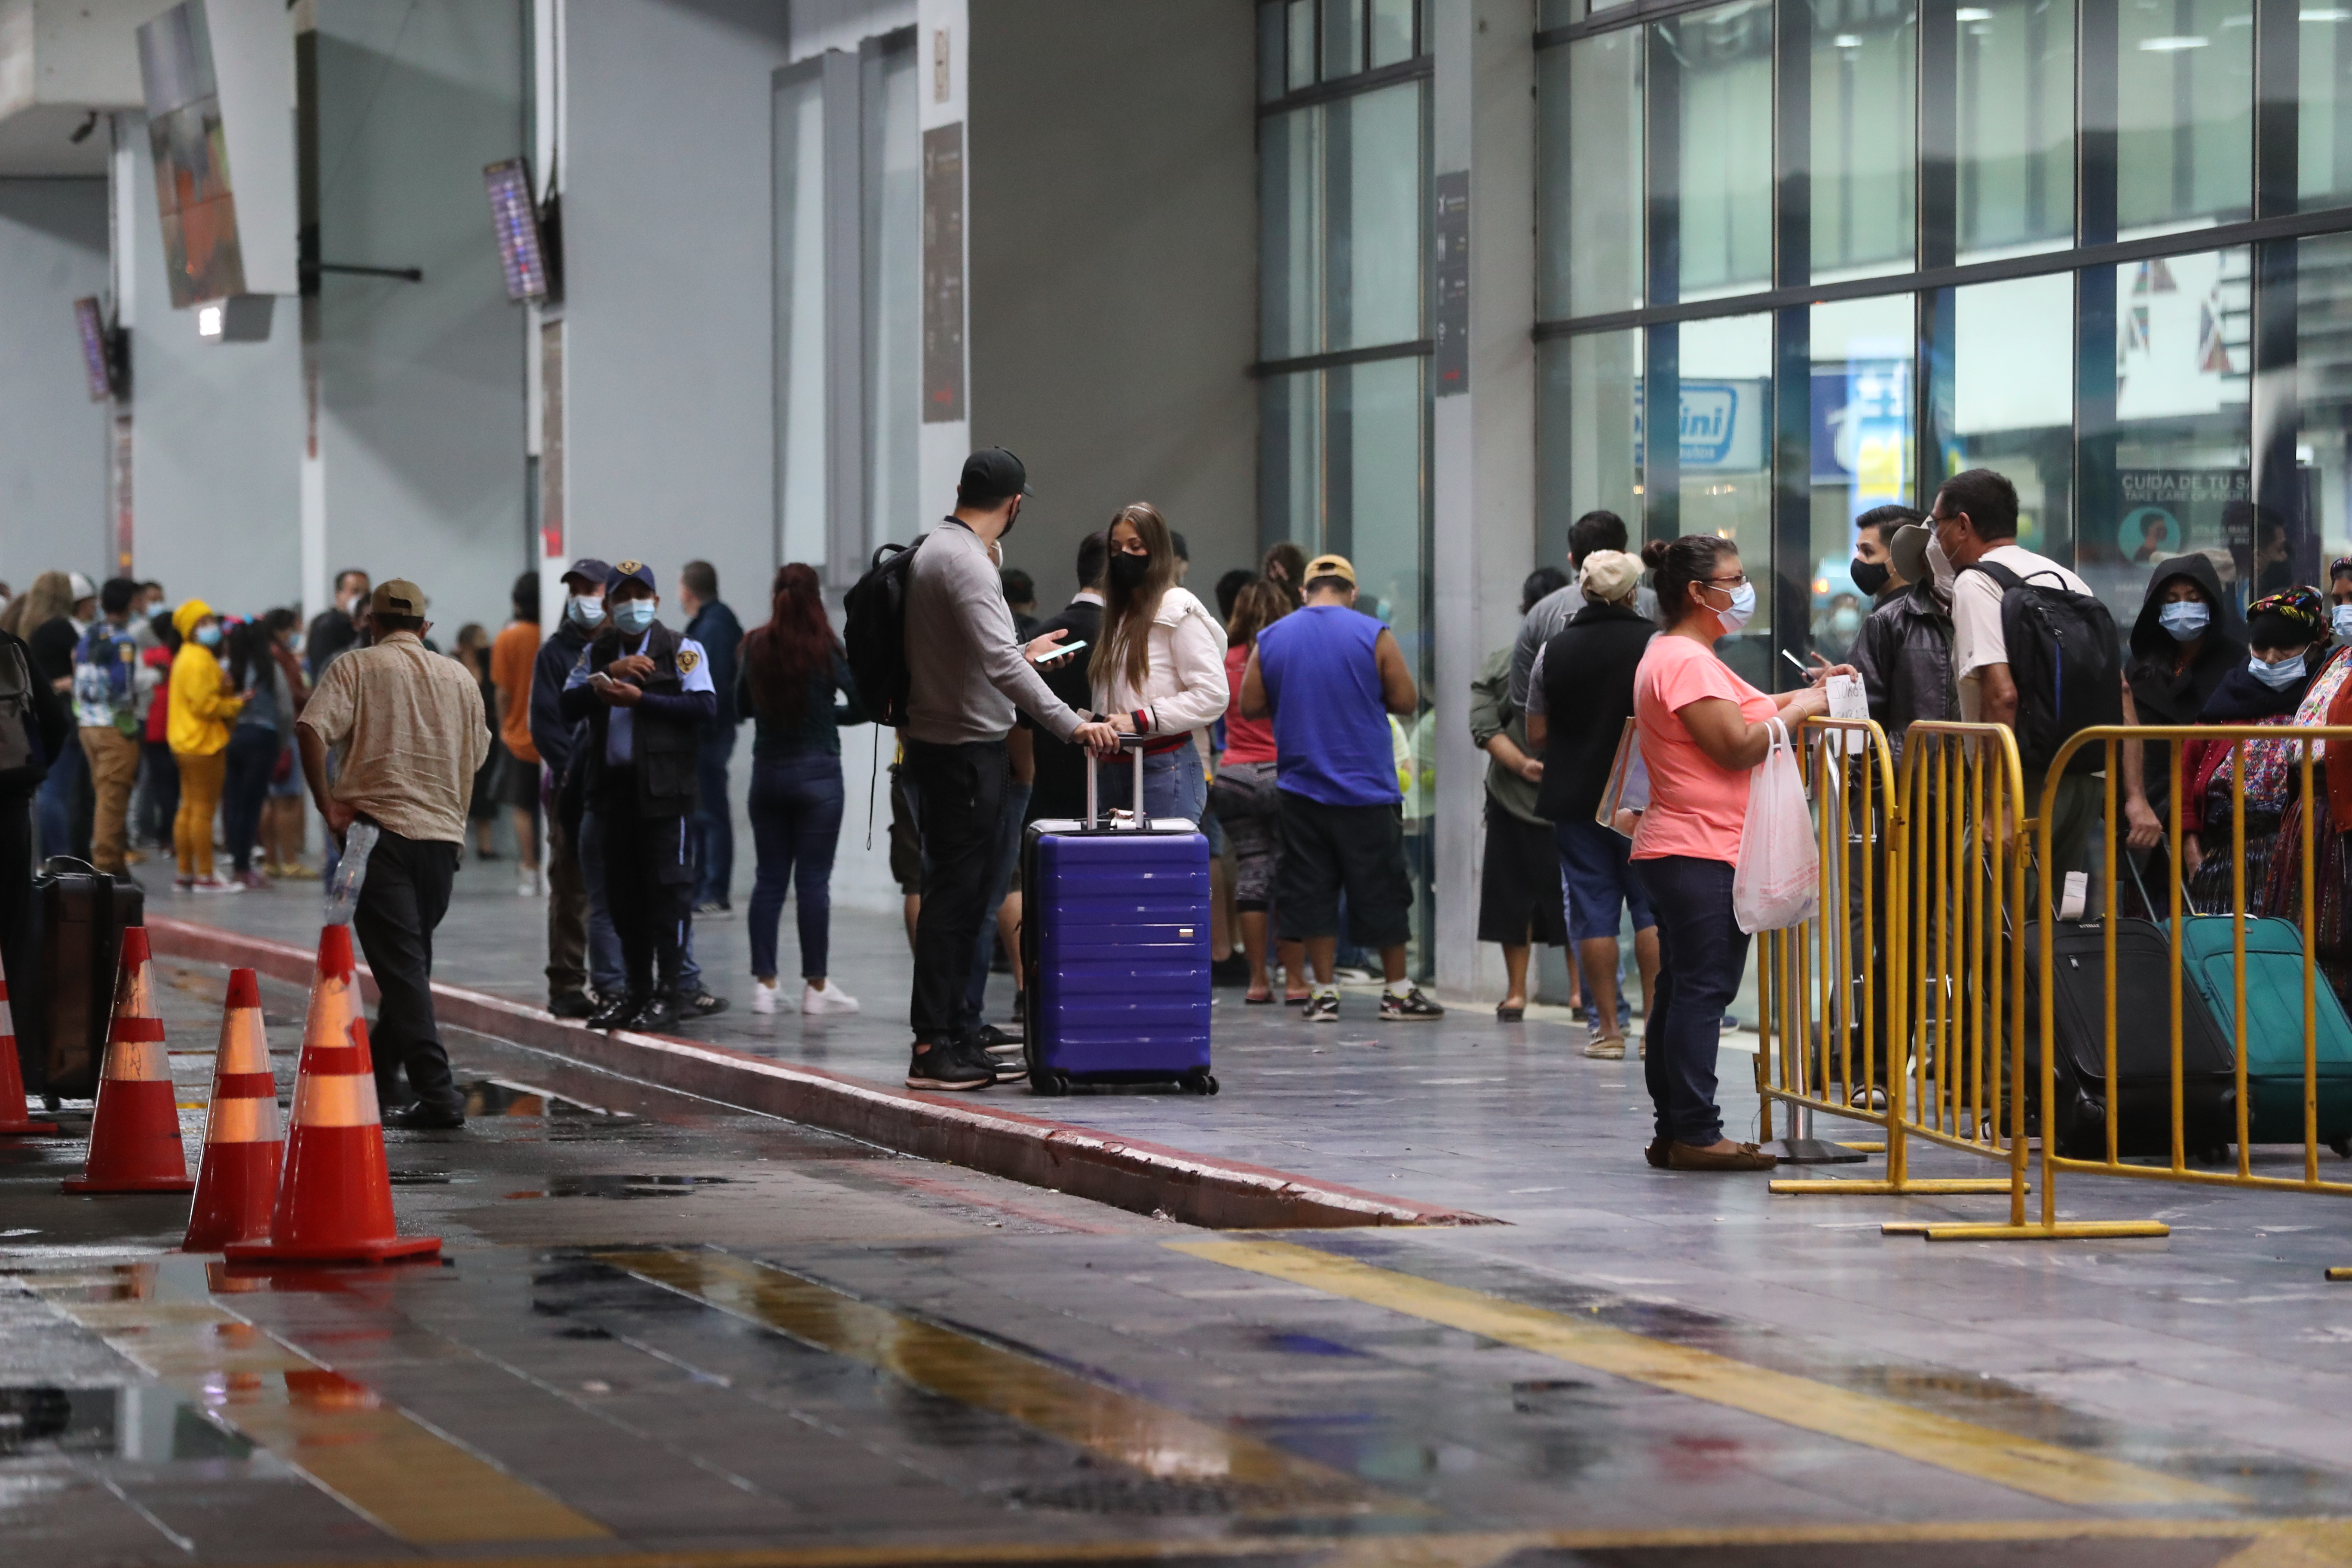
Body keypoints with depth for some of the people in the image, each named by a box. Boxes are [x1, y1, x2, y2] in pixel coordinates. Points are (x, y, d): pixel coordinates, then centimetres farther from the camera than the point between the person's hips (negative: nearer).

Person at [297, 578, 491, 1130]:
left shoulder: (356, 667, 1)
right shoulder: (459, 677, 14)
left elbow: (312, 730, -14)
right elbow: (478, 753, 20)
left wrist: (329, 806, -10)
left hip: (378, 830, -4)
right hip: (443, 832, 4)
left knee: (401, 965, -7)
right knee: (410, 962, 16)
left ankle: (437, 1093, -15)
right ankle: (375, 1080, 25)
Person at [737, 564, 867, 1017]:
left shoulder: (757, 647, -1)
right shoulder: (826, 650, -10)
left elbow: (742, 705, 10)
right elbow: (863, 705, -7)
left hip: (768, 773, 3)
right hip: (817, 774, -3)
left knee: (769, 878, 8)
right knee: (813, 879, 0)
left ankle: (764, 982, 7)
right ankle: (816, 987, 2)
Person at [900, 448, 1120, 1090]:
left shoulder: (936, 549, 15)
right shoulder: (964, 562, -17)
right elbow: (999, 662, -28)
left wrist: (1025, 653, 37)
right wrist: (1070, 723, -31)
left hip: (942, 744, 11)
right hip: (963, 751, -11)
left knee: (961, 894, 13)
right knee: (956, 895, -9)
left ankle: (958, 1038, 16)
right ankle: (934, 1045, -8)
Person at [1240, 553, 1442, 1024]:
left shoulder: (1271, 639, 2)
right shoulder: (1374, 636, -5)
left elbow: (1250, 706, 4)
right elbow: (1407, 702, -4)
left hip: (1301, 787, 2)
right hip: (1367, 789, -2)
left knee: (1311, 891, 7)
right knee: (1382, 891, 6)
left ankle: (1324, 993, 5)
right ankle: (1397, 991, 11)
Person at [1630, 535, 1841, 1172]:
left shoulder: (1679, 657, 21)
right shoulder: (1686, 660, -15)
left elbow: (1739, 717, 25)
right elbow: (1737, 746, -19)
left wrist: (1800, 697, 14)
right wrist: (1800, 709, -7)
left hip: (1680, 851, 11)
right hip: (1701, 852, -11)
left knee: (1682, 993, 10)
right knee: (1703, 989, -11)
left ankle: (1676, 1133, 13)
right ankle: (1695, 1133, -12)